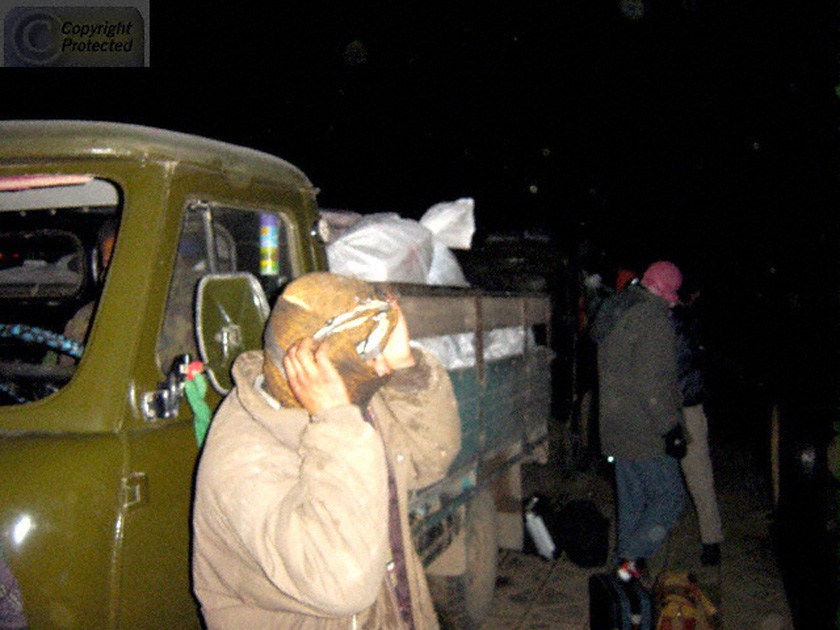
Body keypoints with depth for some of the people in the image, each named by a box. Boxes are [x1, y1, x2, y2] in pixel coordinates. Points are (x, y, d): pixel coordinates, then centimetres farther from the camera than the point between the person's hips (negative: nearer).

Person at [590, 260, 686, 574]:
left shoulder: (614, 312, 13)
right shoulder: (654, 318, -16)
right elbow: (653, 380, -22)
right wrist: (670, 425, -18)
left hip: (615, 425, 9)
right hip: (646, 430, -9)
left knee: (631, 498, 17)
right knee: (669, 496, -1)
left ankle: (627, 560, 24)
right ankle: (633, 557, -8)